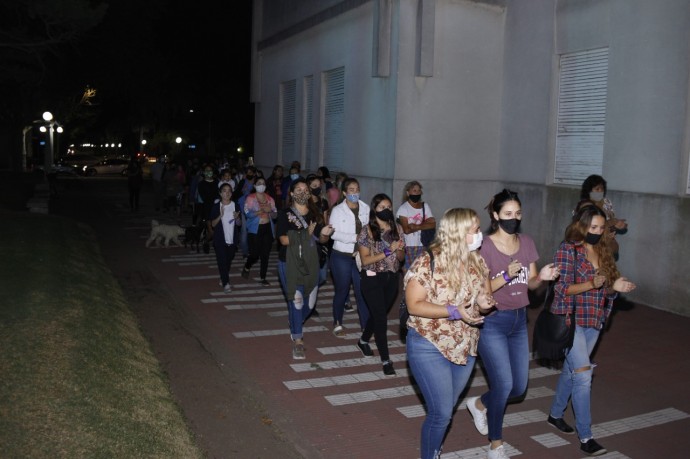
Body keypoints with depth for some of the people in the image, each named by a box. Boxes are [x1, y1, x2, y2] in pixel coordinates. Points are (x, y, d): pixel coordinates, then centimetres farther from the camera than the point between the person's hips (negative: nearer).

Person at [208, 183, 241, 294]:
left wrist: (236, 218, -15)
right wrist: (220, 216, -22)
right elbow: (212, 224, -6)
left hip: (232, 239, 3)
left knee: (229, 260, 14)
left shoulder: (235, 206, 2)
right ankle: (226, 284, -6)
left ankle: (223, 278, 36)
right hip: (220, 240, -3)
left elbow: (239, 223, 7)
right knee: (222, 261, -8)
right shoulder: (216, 207, -4)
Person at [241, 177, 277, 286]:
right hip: (255, 230, -4)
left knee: (265, 254, 4)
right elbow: (247, 214, -16)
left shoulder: (269, 199, 8)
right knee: (255, 254, -3)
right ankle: (246, 268, 29)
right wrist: (261, 211, -23)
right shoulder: (250, 198, -5)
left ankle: (263, 278, 16)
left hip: (267, 229, 4)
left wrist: (270, 210, -13)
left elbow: (275, 214, 8)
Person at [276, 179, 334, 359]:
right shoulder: (285, 214, -8)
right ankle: (297, 340, 12)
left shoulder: (315, 214, 5)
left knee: (310, 303, 11)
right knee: (296, 301, -4)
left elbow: (321, 239, 6)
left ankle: (295, 326, 42)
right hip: (290, 264, -4)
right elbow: (284, 240, -17)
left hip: (310, 264, 4)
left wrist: (324, 234, -16)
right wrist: (306, 234, -21)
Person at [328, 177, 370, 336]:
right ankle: (337, 324, 28)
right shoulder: (337, 210, -5)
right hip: (341, 257, -2)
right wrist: (355, 237, -21)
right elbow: (334, 233, -14)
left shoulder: (365, 209, 3)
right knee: (341, 291, 10)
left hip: (361, 256, 2)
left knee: (362, 291, 0)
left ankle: (366, 325, 7)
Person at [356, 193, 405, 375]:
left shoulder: (397, 229, 3)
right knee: (381, 317, -6)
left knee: (378, 313, 19)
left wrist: (399, 249, -16)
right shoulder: (367, 231, -10)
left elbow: (401, 258, 7)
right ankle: (386, 360, 3)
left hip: (391, 278, 5)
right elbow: (365, 260, -15)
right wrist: (388, 251, -22)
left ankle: (363, 341, 45)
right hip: (372, 278, -5)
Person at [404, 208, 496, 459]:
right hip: (431, 347, -6)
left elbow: (485, 298, 11)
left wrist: (485, 303, -13)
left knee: (446, 409, 19)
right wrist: (454, 312, -28)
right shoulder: (427, 263, -19)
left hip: (465, 347, 6)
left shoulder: (477, 261, -1)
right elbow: (414, 305, -19)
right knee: (441, 413, -3)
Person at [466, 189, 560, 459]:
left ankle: (479, 404, 41)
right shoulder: (485, 247, -16)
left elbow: (531, 283, 8)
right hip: (492, 322, -6)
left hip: (519, 320, 6)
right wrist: (507, 276, -29)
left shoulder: (527, 243, 2)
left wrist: (543, 277, -13)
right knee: (504, 384, -6)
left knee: (519, 387, 11)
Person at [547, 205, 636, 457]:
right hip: (570, 320, -6)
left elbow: (603, 290, 12)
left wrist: (615, 287, -10)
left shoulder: (603, 252, 8)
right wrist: (591, 284, -28)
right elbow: (561, 288, -15)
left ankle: (555, 414, 36)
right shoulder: (567, 249, -11)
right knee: (583, 374, -10)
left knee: (571, 370, 18)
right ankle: (586, 437, -4)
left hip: (593, 322, 7)